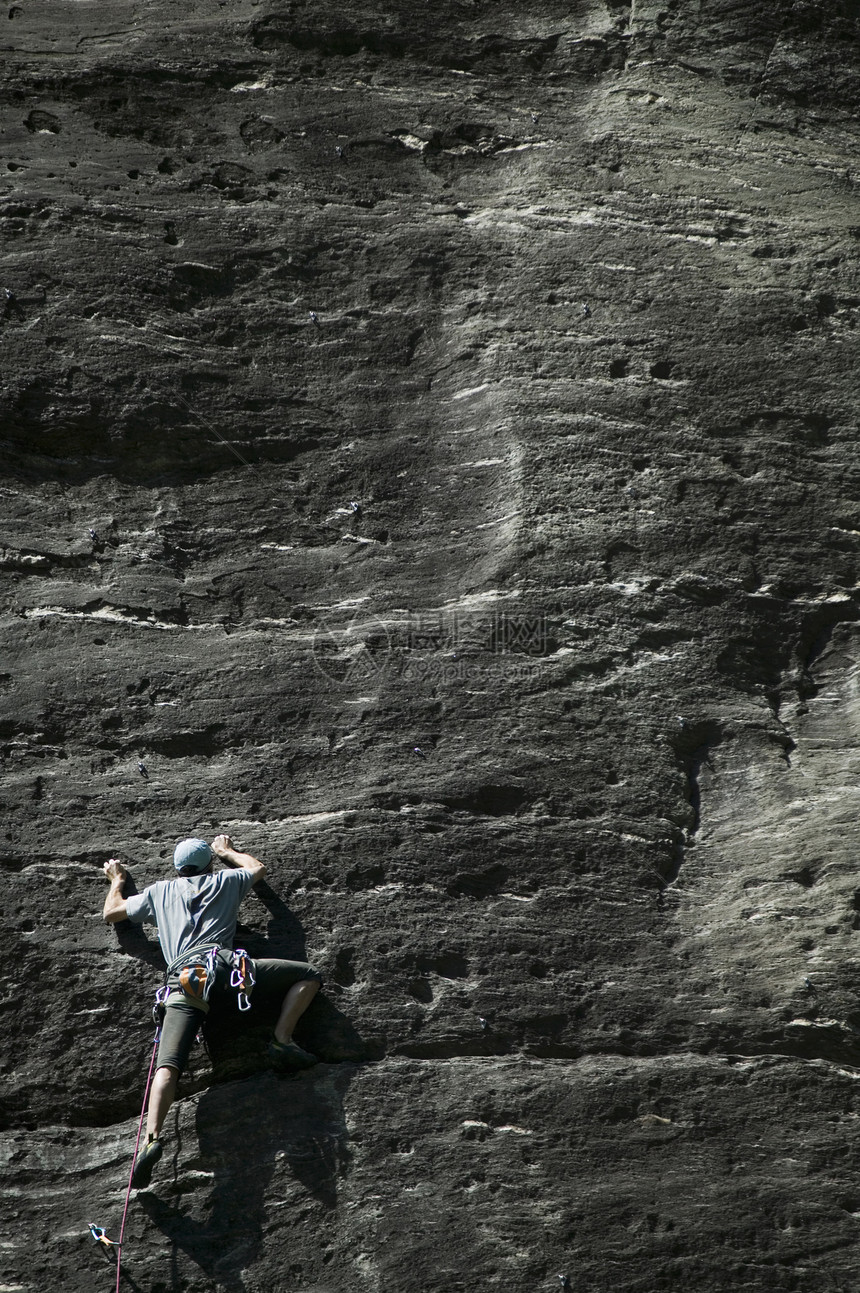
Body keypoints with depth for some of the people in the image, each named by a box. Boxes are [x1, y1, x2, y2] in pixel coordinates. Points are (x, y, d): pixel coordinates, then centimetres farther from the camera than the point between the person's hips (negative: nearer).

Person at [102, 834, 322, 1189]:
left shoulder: (159, 892, 29)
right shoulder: (224, 880, 26)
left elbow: (111, 913, 40)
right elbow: (257, 867, 47)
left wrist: (116, 880, 57)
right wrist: (227, 850, 62)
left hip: (182, 979, 2)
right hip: (222, 964, -2)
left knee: (168, 1064, -12)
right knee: (309, 975, 10)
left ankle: (152, 1137, -33)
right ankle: (282, 1040, -7)